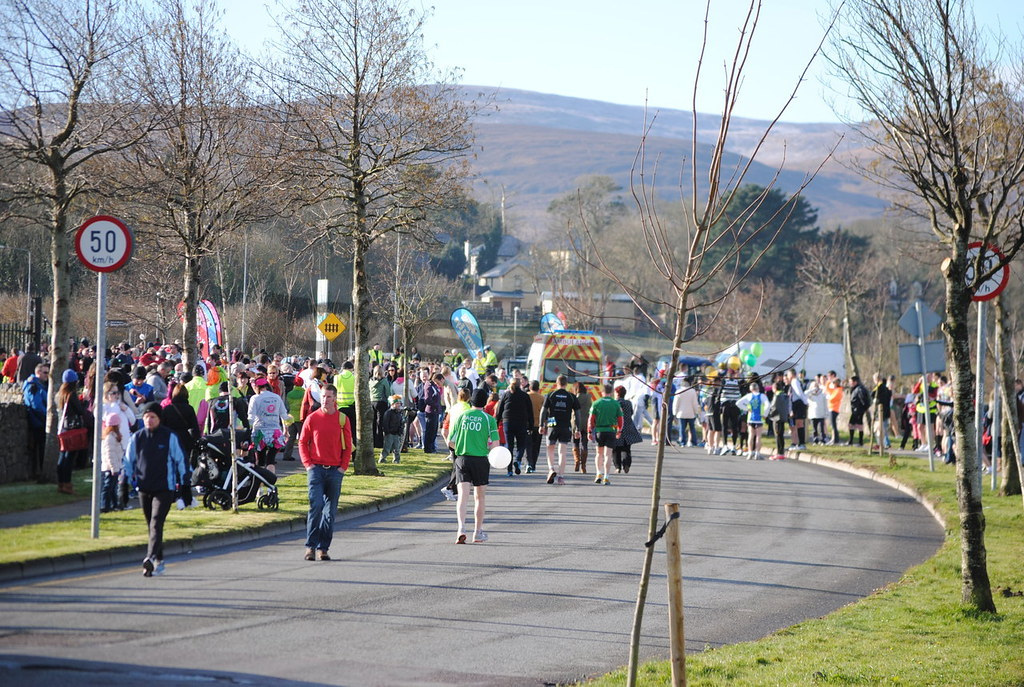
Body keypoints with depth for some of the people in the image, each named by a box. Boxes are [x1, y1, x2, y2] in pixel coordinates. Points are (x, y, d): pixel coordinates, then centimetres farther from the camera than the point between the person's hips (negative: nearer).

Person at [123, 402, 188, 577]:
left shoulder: (169, 437, 0)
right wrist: (127, 479, 6)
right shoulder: (137, 438, 7)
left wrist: (182, 482, 5)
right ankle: (159, 562, 20)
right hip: (144, 488, 4)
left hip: (164, 488, -4)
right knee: (151, 526, 10)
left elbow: (179, 459, 6)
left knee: (156, 523, -18)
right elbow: (128, 461, 14)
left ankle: (151, 558, -31)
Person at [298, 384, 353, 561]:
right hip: (316, 468, -2)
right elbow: (302, 442, 6)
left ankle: (323, 548, 9)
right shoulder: (312, 418, 2)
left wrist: (343, 466, -1)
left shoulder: (343, 419, 5)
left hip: (335, 471, 2)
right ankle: (311, 546, -9)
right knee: (316, 505, -14)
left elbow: (348, 445, 8)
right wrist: (308, 464, -4)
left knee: (330, 511, 4)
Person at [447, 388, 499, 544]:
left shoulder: (462, 416, 4)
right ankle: (478, 532, 20)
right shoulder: (489, 419, -2)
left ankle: (461, 528, -24)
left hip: (462, 459, 1)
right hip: (481, 460, -1)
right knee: (479, 497, 13)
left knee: (463, 496, -4)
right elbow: (495, 444, -9)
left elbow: (450, 442, 6)